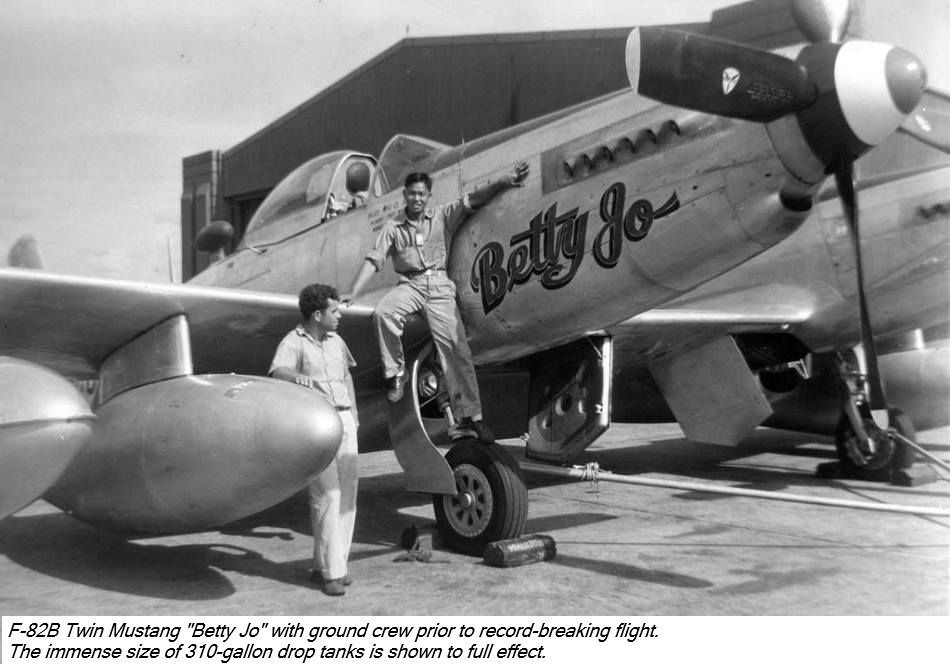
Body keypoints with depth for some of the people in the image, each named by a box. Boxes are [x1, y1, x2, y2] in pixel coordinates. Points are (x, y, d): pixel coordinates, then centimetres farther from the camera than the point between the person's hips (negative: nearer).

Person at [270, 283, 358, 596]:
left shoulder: (336, 341, 14)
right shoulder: (293, 342, -6)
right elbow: (278, 371, -25)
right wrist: (297, 376, -47)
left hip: (343, 420, 7)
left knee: (347, 495, 6)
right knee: (327, 495, -12)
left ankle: (324, 565, 17)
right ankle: (331, 572, -5)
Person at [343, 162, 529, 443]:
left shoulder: (443, 216, 5)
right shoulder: (393, 227, 6)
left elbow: (472, 200, -6)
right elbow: (374, 260, 0)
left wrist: (505, 181, -21)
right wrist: (353, 292, -12)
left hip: (439, 285, 0)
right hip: (409, 284, 1)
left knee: (456, 349, -10)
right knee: (382, 312, -32)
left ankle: (470, 416, -7)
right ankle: (396, 372, -10)